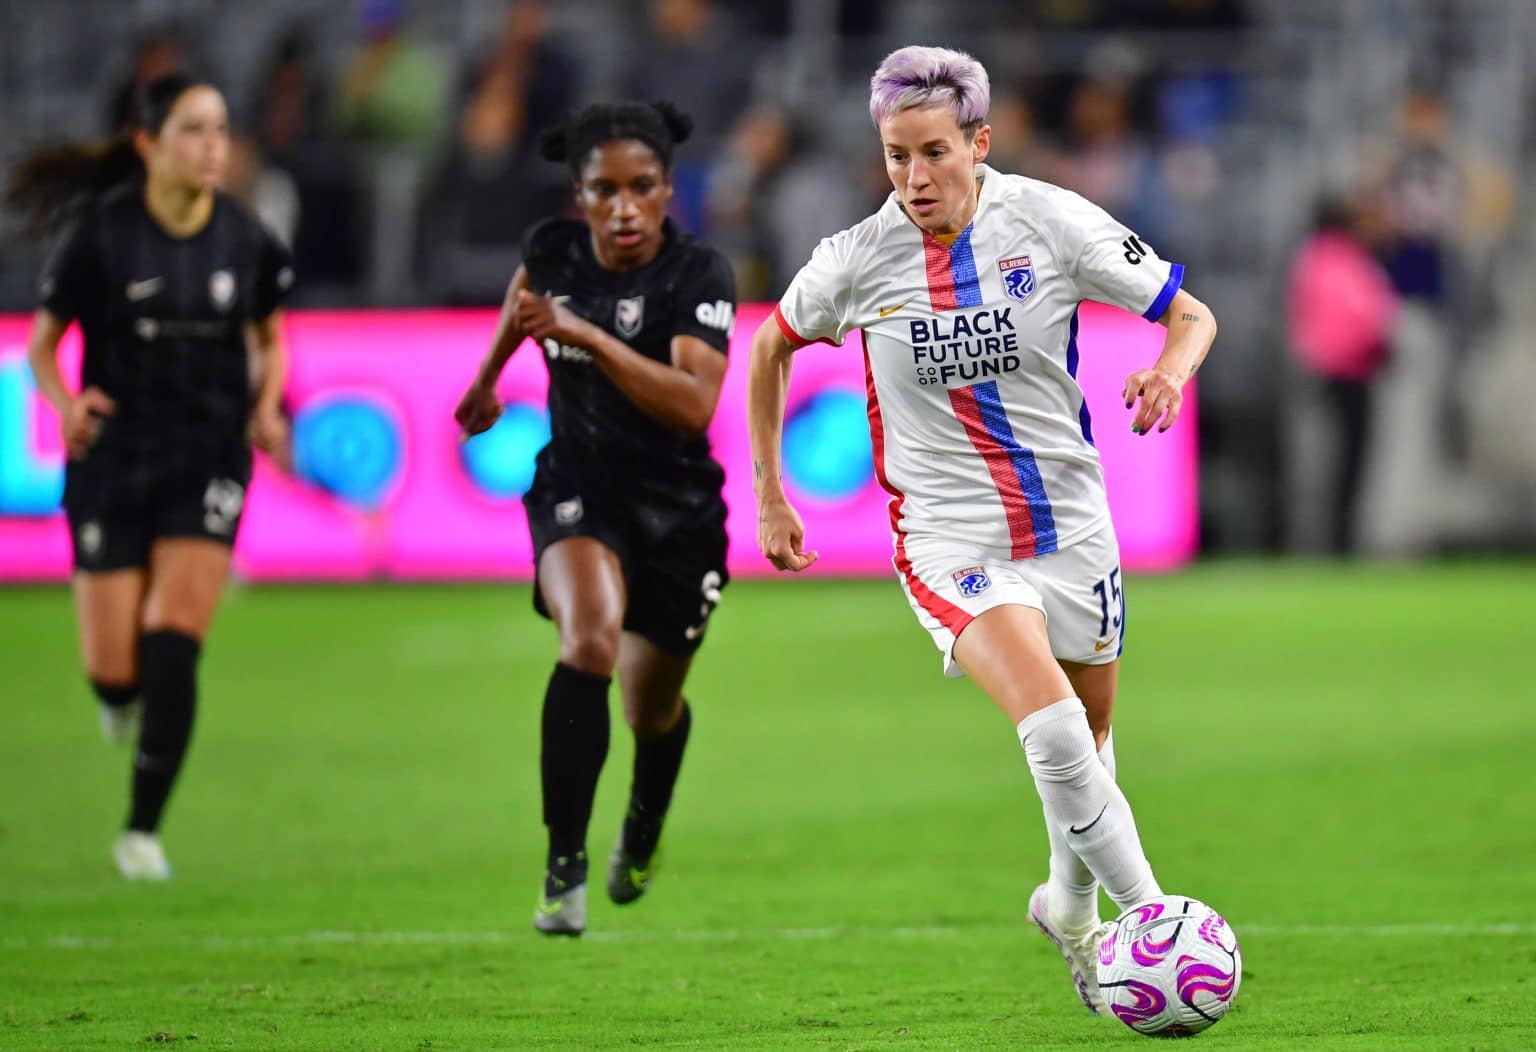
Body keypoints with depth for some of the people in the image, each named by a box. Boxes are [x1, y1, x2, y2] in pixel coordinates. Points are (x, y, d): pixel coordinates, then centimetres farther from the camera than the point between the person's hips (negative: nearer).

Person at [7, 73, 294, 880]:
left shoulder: (245, 239, -1)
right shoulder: (101, 235, -9)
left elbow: (270, 337, 16)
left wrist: (265, 408, -2)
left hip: (208, 459, 1)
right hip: (113, 458, -1)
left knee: (173, 639, -15)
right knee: (115, 669, -2)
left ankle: (143, 829, -6)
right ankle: (121, 692, 38)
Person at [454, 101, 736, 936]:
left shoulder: (698, 275, -20)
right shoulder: (553, 249, -8)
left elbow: (694, 403, -35)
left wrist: (584, 333, -41)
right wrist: (489, 376, 33)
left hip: (679, 513, -1)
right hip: (577, 492, 1)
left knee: (652, 708, 17)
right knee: (589, 640, -30)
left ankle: (644, 825, 54)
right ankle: (564, 869, -26)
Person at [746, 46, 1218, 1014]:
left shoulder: (1050, 222, -9)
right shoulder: (859, 261, -9)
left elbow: (1193, 315, -4)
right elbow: (772, 347, 11)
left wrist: (1171, 371, -27)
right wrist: (770, 493, 11)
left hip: (1072, 527, 2)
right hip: (951, 542, -2)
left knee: (1089, 742, 16)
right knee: (1052, 728, -26)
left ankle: (1072, 908, 44)